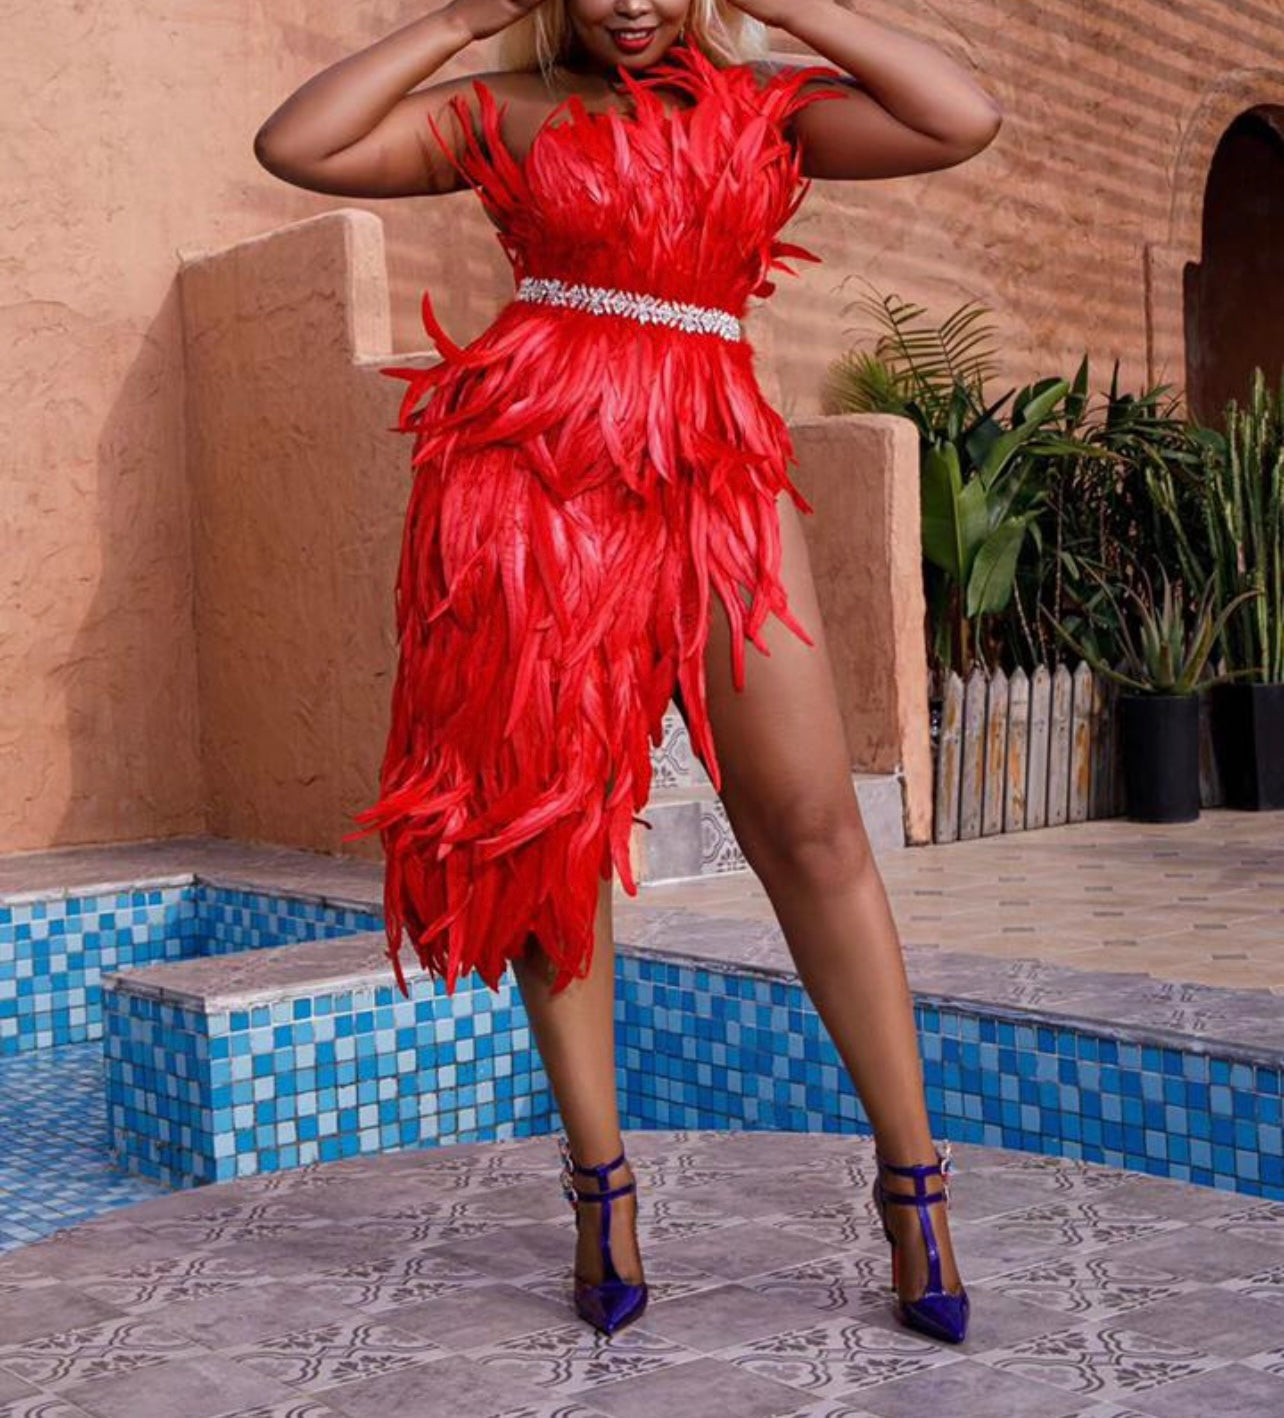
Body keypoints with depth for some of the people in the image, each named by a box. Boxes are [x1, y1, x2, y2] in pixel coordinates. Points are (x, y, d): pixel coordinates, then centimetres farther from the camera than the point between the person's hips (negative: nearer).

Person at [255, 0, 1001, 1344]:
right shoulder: (503, 111, 12)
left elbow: (964, 120, -2)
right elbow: (294, 144, 2)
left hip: (712, 473, 0)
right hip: (532, 466, 0)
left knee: (812, 821, -7)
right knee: (547, 823, 0)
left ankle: (913, 1183, 2)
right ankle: (601, 1189, 12)